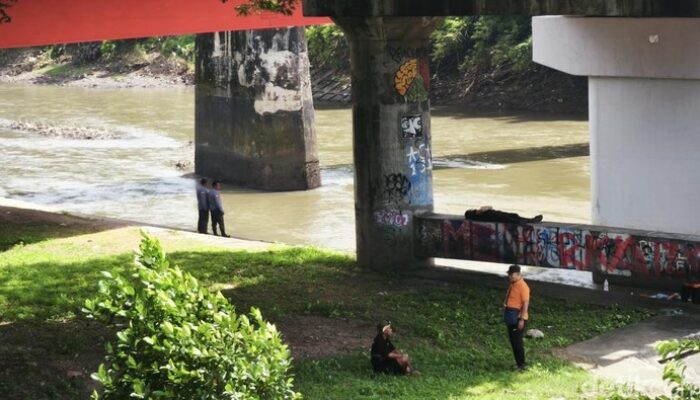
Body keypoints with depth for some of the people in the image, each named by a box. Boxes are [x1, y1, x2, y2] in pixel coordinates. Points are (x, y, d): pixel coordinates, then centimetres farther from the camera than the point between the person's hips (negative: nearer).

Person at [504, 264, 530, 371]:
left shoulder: (523, 286, -16)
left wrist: (521, 320, -22)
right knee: (513, 340, 12)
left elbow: (526, 303, -19)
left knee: (517, 341, -7)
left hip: (518, 318, -9)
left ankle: (521, 365, 1)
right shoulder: (512, 285, 11)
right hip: (510, 317, 9)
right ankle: (518, 363, 21)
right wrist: (506, 316, 18)